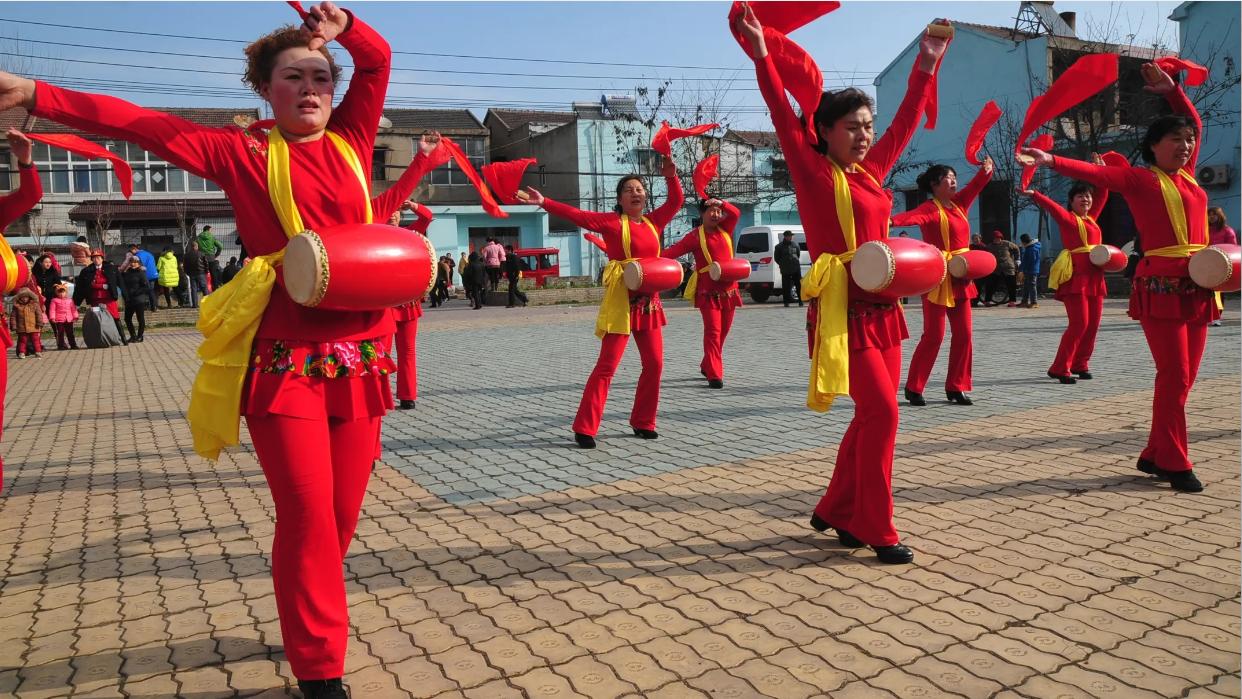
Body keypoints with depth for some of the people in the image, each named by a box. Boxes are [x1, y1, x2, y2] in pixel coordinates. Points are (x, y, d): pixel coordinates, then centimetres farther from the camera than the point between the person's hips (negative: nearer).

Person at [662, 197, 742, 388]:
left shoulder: (724, 229, 11)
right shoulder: (695, 236, -6)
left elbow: (736, 213, 2)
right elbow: (674, 250, -15)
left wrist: (721, 203, -14)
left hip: (729, 290, 6)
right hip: (708, 292, -6)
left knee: (722, 332, 12)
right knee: (713, 332, -11)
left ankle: (706, 366, 29)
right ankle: (714, 375, -12)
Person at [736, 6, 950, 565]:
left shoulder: (872, 171, 15)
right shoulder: (813, 170, -3)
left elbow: (906, 122, 25)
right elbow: (784, 117, -11)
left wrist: (926, 66, 27)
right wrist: (760, 52, -17)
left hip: (880, 306, 8)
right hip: (842, 307, -8)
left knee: (874, 415, 9)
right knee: (881, 411, -11)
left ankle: (836, 511, 23)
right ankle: (877, 531, 0)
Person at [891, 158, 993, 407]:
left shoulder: (959, 203, 12)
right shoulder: (930, 208, -11)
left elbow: (976, 185, 6)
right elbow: (914, 216, -30)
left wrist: (986, 170, -16)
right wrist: (892, 220, -51)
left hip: (960, 277, 8)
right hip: (938, 276, -8)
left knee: (964, 333, 6)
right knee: (933, 335, -6)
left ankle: (955, 387, 15)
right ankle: (913, 388, 4)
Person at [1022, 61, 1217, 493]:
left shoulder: (1187, 176, 16)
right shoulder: (1138, 178, -1)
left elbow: (1195, 122, 28)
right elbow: (1095, 173, -15)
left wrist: (1170, 90, 28)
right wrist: (1052, 161, -28)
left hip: (1198, 289, 7)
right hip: (1161, 288, -7)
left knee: (1182, 378, 8)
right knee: (1173, 376, -7)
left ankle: (1154, 455, 17)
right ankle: (1175, 464, 1)